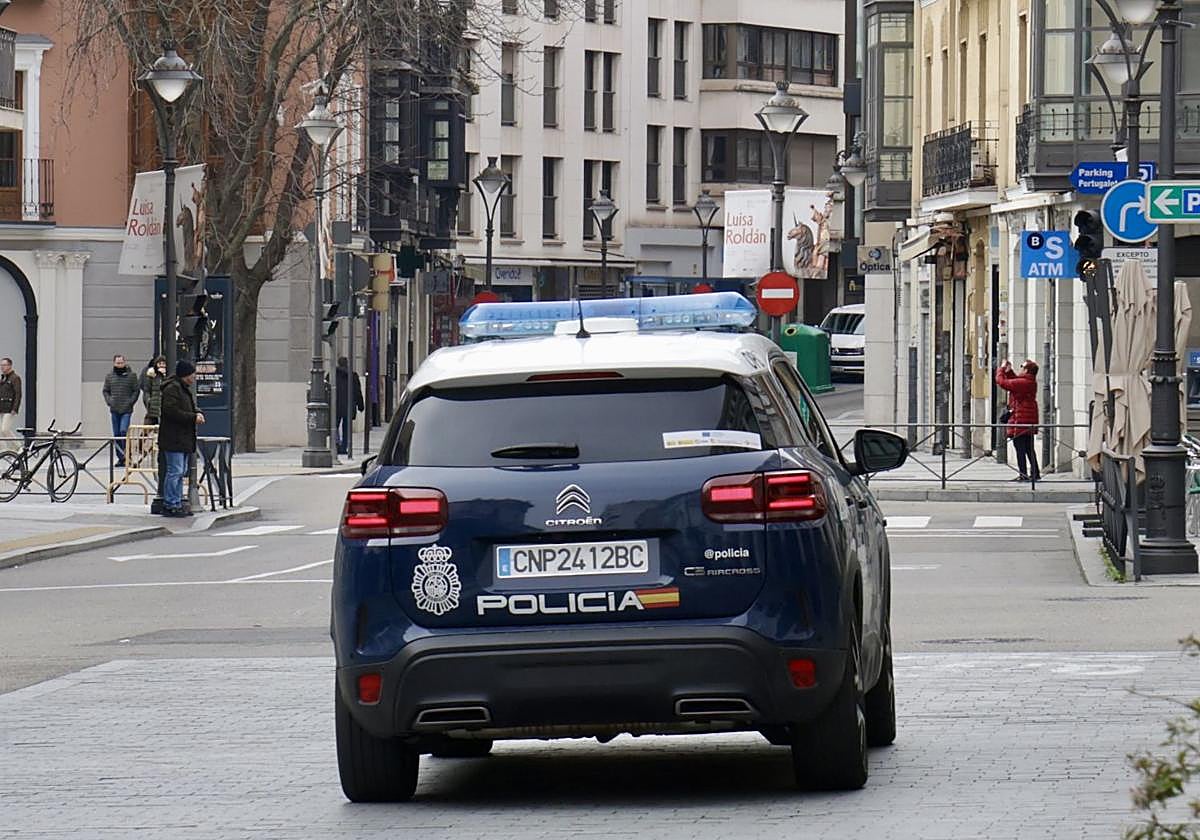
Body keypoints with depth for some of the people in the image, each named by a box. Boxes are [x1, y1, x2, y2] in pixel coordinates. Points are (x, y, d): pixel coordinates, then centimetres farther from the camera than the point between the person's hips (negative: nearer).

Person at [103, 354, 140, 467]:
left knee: (123, 431, -17)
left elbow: (136, 390, 1)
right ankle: (120, 457, 13)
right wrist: (109, 401, -2)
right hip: (114, 410, 4)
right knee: (116, 434, 6)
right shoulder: (109, 376, 8)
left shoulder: (131, 375, 0)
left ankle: (126, 455, -10)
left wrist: (130, 402, -10)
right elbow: (106, 391, 14)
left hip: (126, 410, -4)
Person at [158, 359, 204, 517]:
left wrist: (197, 414, 5)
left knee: (181, 471, 13)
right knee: (175, 471, -9)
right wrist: (193, 417, -20)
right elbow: (171, 411, -23)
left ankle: (177, 504, 18)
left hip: (183, 438, 11)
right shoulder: (172, 389, -14)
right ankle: (170, 505, -6)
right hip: (173, 438, -11)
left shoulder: (185, 389, 18)